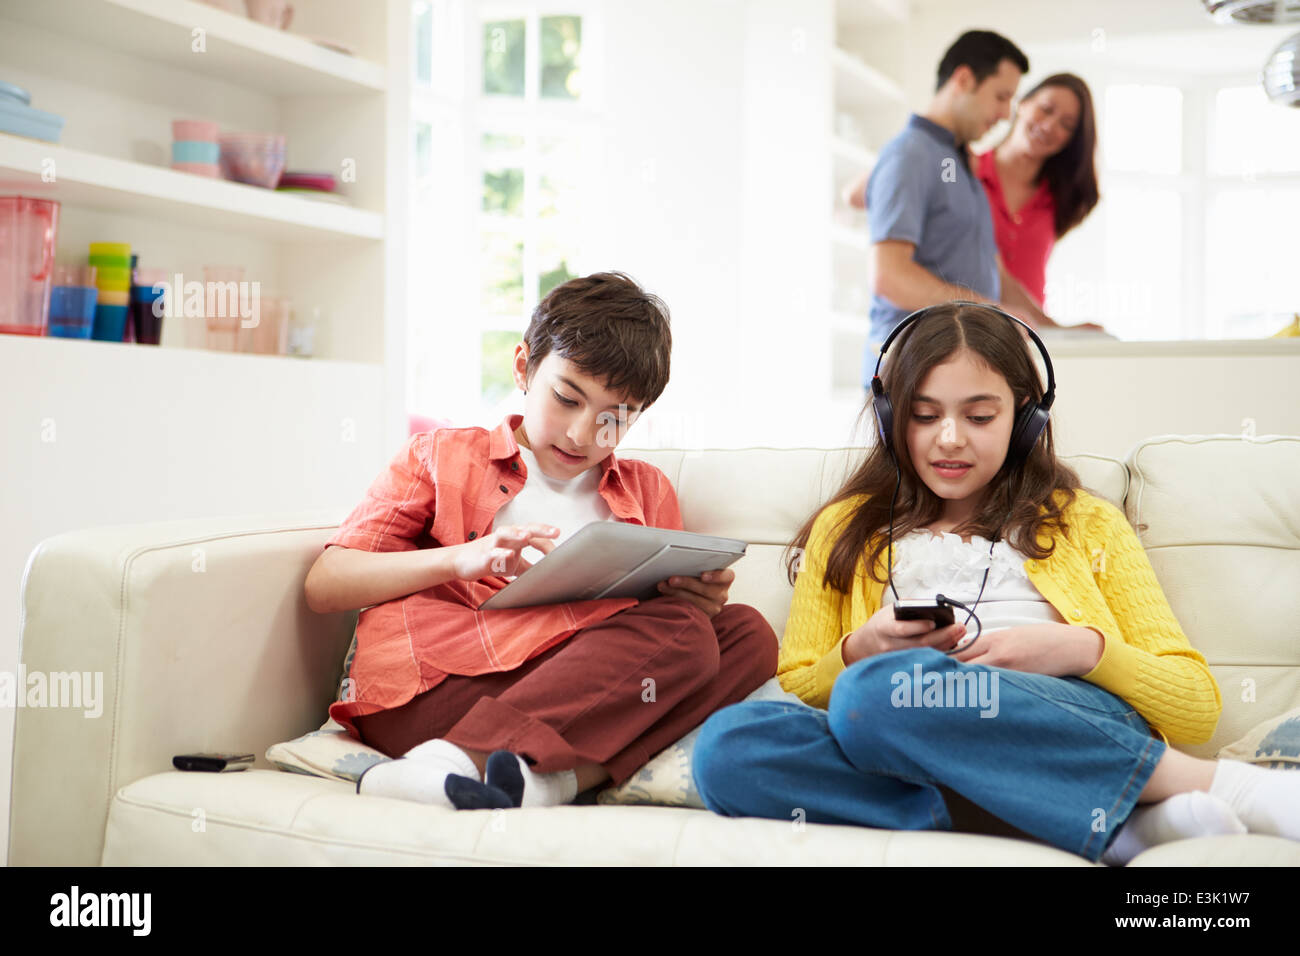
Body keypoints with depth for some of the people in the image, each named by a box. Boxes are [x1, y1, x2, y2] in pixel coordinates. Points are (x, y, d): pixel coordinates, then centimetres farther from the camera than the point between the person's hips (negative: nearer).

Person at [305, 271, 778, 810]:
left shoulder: (646, 492, 29)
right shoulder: (440, 458, 19)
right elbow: (323, 585, 8)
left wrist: (698, 600, -2)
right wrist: (460, 558, -8)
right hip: (434, 687, -4)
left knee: (745, 632, -21)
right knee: (682, 633, -24)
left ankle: (543, 778, -36)